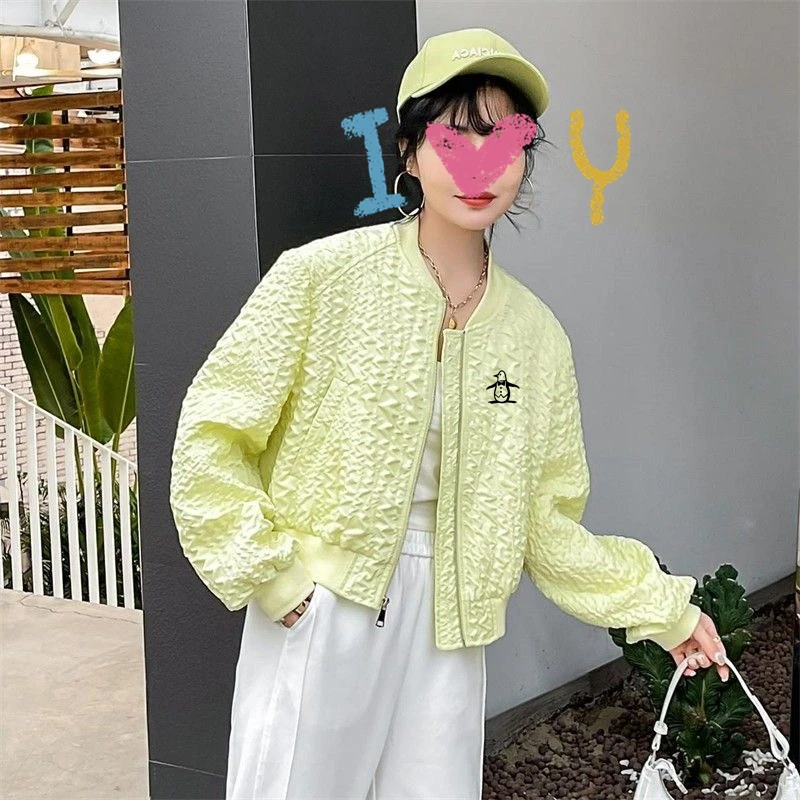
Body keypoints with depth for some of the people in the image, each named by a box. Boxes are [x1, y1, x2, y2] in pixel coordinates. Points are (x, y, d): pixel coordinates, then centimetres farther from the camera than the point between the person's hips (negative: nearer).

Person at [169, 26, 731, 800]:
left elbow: (544, 520, 10)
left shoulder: (537, 333, 4)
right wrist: (273, 575, -10)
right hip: (316, 617, -3)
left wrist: (661, 605, 8)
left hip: (446, 633, 4)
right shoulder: (322, 276, -9)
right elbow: (210, 437, -7)